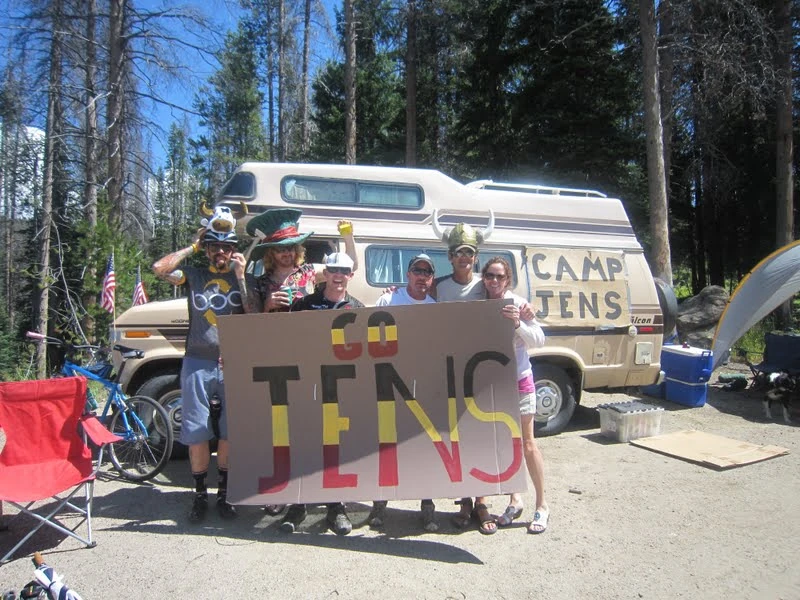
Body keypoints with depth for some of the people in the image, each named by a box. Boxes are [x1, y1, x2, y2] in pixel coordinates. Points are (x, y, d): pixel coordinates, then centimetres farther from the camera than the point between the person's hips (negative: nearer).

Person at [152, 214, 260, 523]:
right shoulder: (194, 275, 8)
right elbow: (159, 269, -9)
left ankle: (224, 493, 23)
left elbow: (256, 319, -4)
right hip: (197, 363, 0)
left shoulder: (245, 279, 8)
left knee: (229, 433, 7)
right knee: (196, 433, 5)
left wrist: (240, 276, -8)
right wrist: (192, 247, 0)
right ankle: (200, 494, 21)